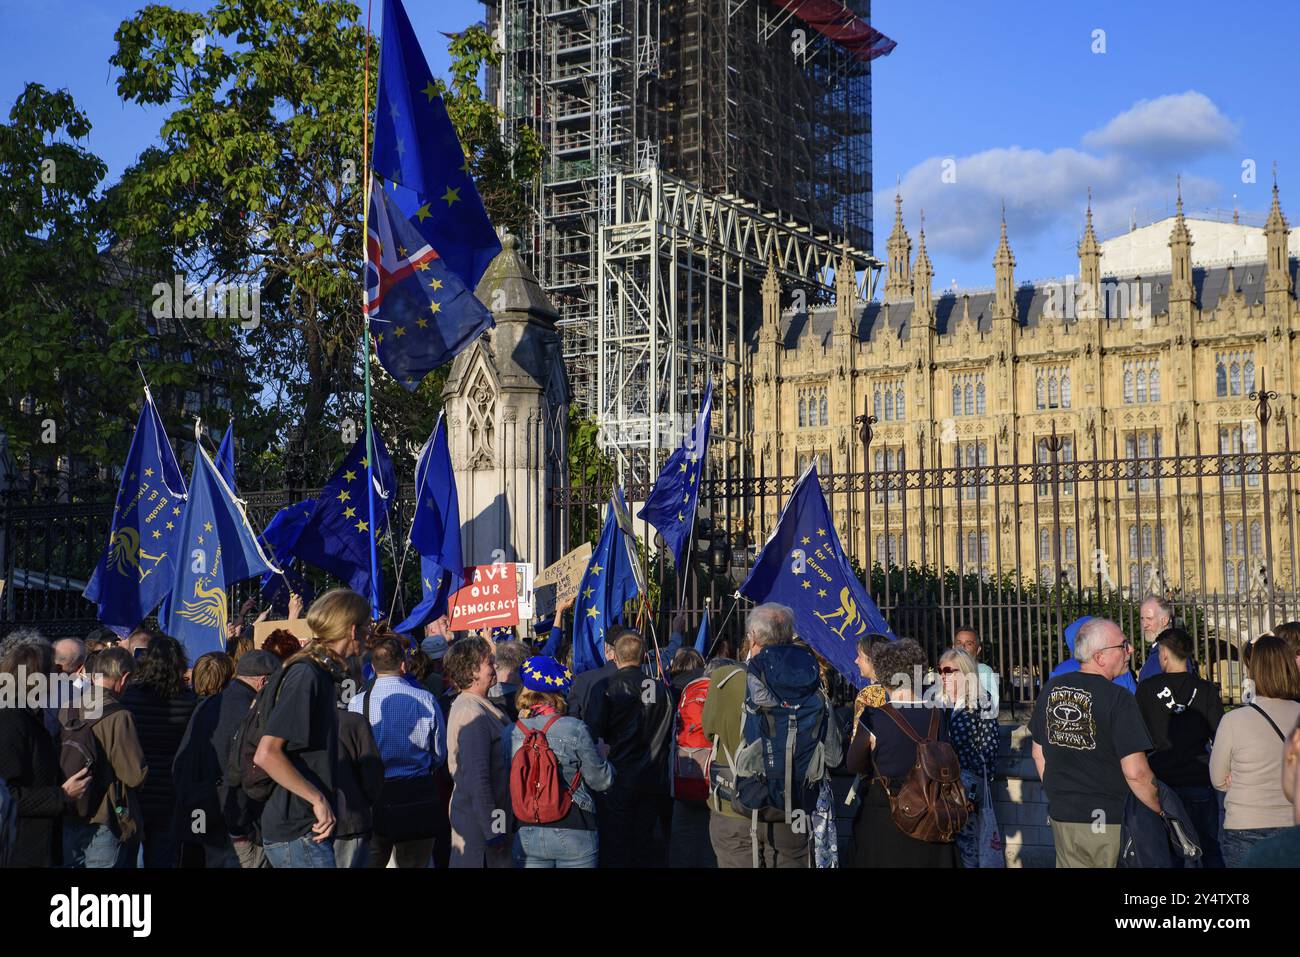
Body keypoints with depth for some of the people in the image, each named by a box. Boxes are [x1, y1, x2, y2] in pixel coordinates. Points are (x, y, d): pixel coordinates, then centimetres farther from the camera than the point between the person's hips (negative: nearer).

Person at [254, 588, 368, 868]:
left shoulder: (323, 673, 14)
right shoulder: (306, 674, -16)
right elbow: (266, 754, -23)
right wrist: (318, 800, -19)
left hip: (309, 829, 10)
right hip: (297, 832, -10)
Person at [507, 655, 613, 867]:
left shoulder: (510, 734, -3)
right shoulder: (575, 730, -14)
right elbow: (601, 781, -7)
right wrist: (601, 756, 13)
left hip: (528, 835, 3)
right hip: (573, 833, -3)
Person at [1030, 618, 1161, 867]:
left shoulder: (1050, 689, 4)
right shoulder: (1118, 699, -16)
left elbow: (1038, 754, 14)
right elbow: (1135, 772, -18)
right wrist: (1161, 810, -4)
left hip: (1061, 817, 6)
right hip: (1108, 819, -6)